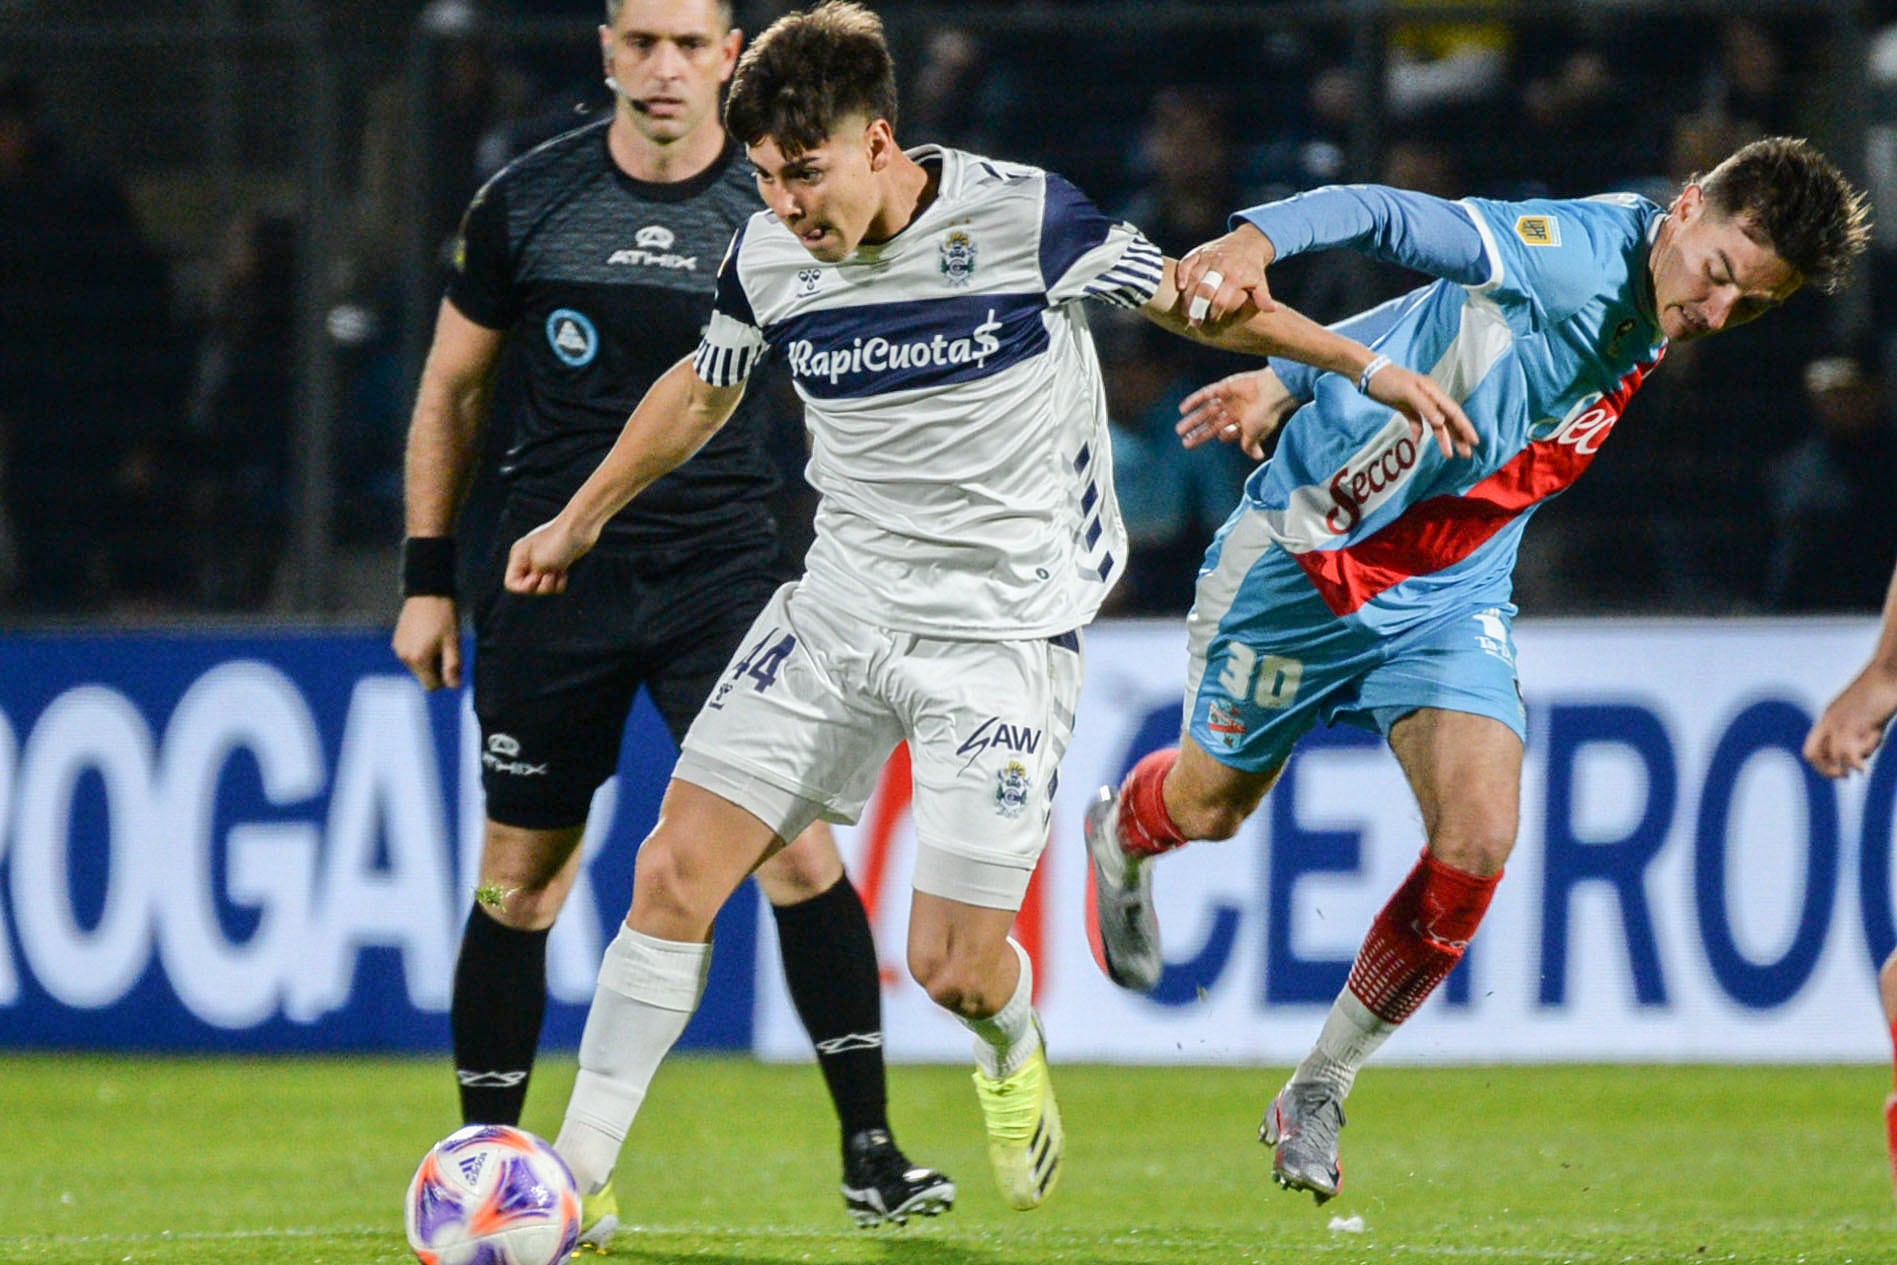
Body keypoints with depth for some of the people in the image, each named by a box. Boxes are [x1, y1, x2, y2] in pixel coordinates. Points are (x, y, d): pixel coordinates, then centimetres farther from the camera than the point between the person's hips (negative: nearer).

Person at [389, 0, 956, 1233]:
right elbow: (452, 389, 10)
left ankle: (870, 1151, -6)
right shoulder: (526, 204, 0)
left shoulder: (783, 214, -1)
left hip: (725, 573, -1)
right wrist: (428, 575, 7)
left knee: (799, 847, -12)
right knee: (520, 875, 4)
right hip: (554, 576, 1)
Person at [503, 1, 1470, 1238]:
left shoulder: (1023, 217, -16)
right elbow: (703, 391, 18)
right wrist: (582, 518, 27)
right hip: (838, 610, 4)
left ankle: (1014, 1055, 32)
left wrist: (1366, 367, 8)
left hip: (1004, 635, -4)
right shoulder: (768, 257, -4)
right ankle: (578, 1177, -1)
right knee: (676, 869, -8)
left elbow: (1186, 294, 1)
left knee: (954, 965, -7)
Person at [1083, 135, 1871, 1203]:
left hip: (1451, 594, 6)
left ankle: (1319, 1096, 3)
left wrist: (1288, 383, 13)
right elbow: (1388, 218, -36)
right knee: (1211, 807, 14)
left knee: (1479, 842, -14)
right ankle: (1122, 837, 54)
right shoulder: (1572, 253, -25)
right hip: (1310, 551, -6)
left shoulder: (1650, 336, -2)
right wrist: (1256, 243, -55)